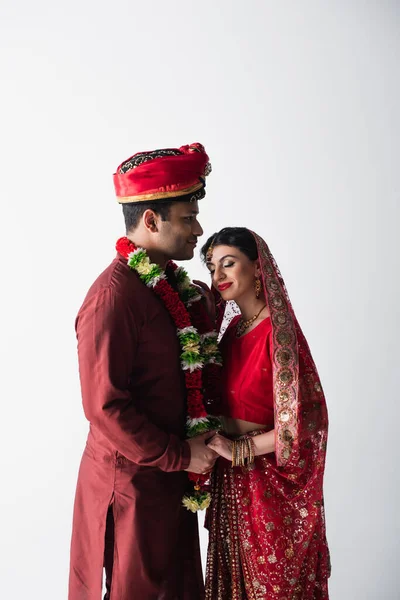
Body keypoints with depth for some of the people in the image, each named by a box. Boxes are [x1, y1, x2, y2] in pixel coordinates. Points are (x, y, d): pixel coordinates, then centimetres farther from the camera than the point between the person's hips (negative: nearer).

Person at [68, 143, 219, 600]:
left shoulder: (167, 285, 6)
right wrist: (180, 455, -17)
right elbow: (104, 406, -24)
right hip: (131, 482, -8)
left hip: (169, 476, 8)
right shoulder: (113, 295, -22)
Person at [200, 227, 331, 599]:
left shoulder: (278, 332, -19)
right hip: (232, 475, 7)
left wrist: (237, 450, -17)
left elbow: (301, 422, -21)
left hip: (267, 478, -6)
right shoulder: (233, 328, 3)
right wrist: (215, 441, -3)